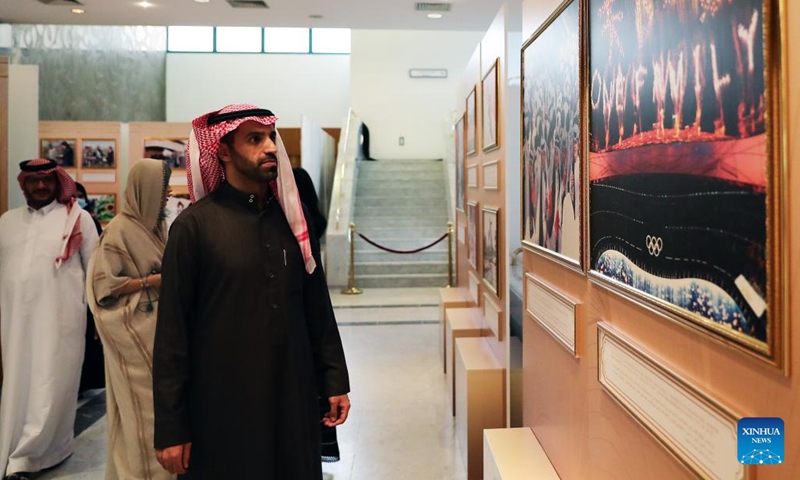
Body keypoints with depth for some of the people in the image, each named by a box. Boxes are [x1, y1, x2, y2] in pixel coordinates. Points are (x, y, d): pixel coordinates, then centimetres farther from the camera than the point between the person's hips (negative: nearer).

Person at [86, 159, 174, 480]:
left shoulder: (158, 226, 9)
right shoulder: (120, 229, -13)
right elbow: (106, 284, -16)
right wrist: (152, 280, -17)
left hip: (161, 325, 7)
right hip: (135, 330, -7)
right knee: (143, 403, 3)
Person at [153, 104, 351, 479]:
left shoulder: (291, 218, 4)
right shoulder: (194, 225, -9)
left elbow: (317, 307, 7)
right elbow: (172, 331, -9)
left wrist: (334, 379, 5)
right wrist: (170, 426, -9)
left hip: (293, 397, 4)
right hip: (221, 404, -4)